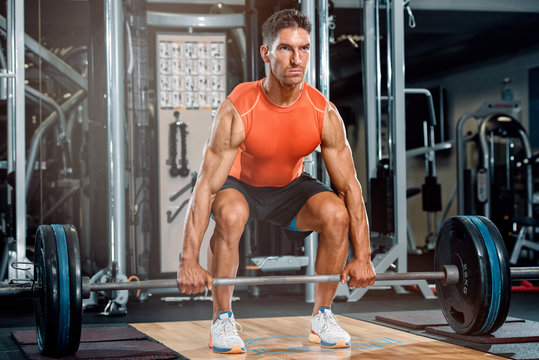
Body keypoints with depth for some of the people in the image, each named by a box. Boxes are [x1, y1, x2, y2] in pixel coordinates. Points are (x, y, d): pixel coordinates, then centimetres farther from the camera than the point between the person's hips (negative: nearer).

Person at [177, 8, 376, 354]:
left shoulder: (324, 113, -23)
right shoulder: (237, 111, -32)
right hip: (239, 183, -3)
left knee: (336, 214, -24)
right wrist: (189, 262, -36)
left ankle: (322, 317, -4)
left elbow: (349, 186, -16)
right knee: (230, 215, -37)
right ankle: (222, 320, -18)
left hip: (289, 186, 3)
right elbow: (206, 186, -32)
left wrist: (362, 257, -18)